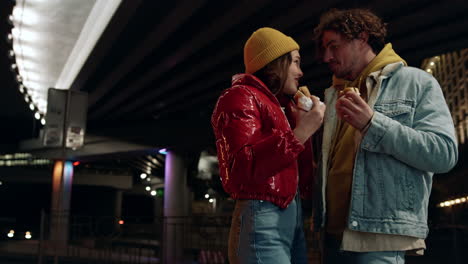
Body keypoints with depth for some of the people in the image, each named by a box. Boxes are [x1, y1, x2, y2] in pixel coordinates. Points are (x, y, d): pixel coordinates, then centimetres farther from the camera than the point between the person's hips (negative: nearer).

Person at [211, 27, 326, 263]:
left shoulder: (282, 104, 21)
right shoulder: (240, 98, -7)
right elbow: (243, 168, -22)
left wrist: (305, 124, 12)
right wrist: (300, 132, -22)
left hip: (293, 216, 9)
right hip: (262, 218, -9)